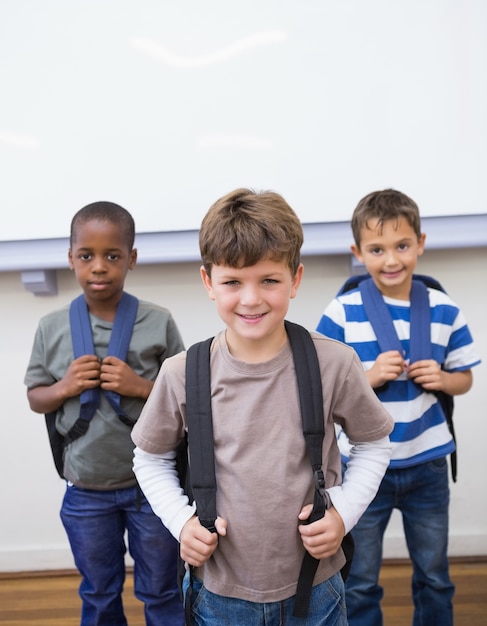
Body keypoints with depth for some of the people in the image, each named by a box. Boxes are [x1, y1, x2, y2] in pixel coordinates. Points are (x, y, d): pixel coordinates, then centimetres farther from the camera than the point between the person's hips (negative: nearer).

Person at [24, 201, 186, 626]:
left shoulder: (158, 322, -11)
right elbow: (35, 398, 4)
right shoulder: (52, 327, -6)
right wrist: (65, 388, -16)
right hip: (85, 491, 2)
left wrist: (142, 387, -21)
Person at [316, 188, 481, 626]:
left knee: (435, 578, 20)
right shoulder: (342, 312, -12)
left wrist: (441, 378, -14)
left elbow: (464, 379, 8)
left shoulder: (445, 311, -3)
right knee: (360, 585, 14)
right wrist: (369, 377, -23)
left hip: (428, 464, 3)